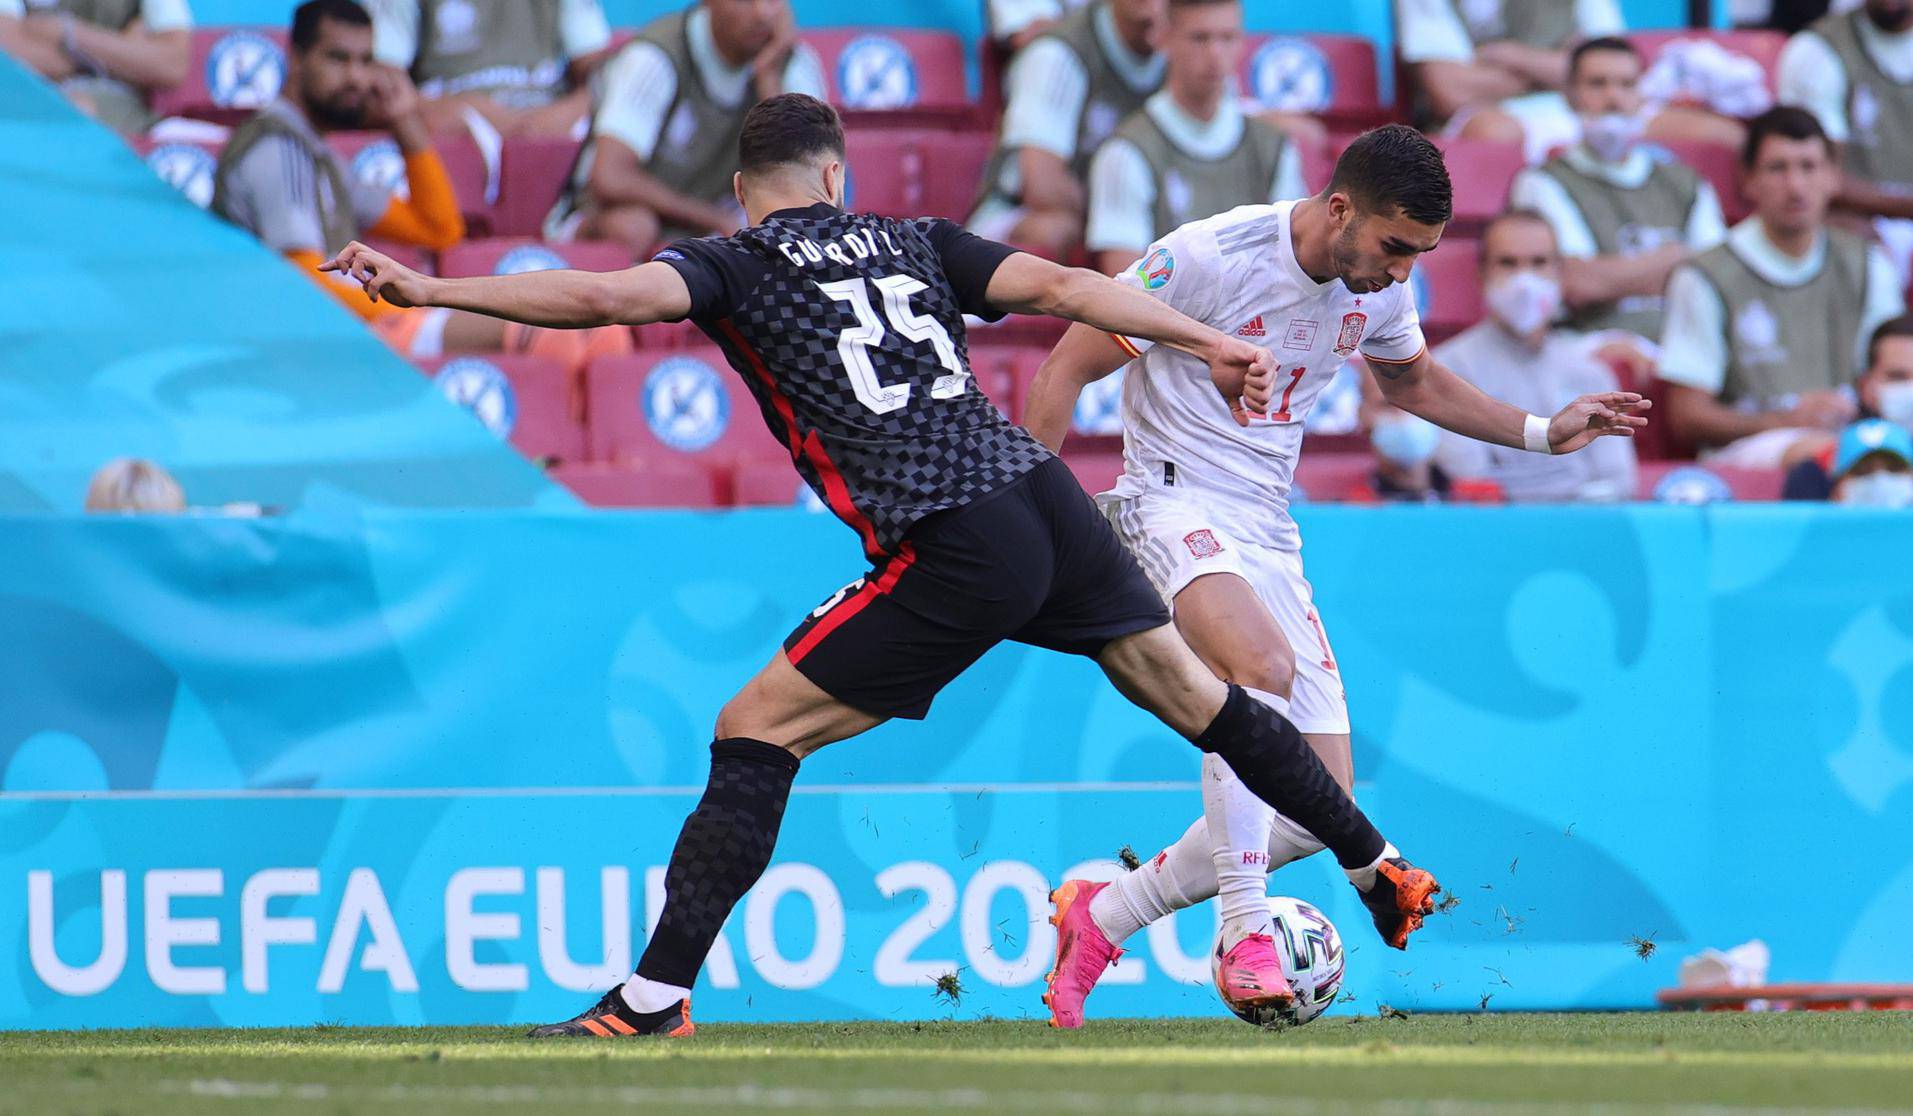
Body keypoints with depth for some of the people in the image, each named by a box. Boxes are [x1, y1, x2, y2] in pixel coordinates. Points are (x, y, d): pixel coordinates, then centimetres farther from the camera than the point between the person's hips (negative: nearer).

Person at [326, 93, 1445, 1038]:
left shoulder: (733, 265, 6)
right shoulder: (914, 240, 20)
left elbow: (606, 295, -10)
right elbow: (1059, 285, 11)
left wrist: (428, 289, -10)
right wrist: (1208, 341, 13)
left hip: (953, 554, -5)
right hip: (1047, 492, 5)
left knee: (755, 732, 1)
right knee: (1191, 691, 23)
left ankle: (658, 992, -6)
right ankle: (1384, 873, 34)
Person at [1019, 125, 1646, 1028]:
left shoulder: (1379, 292, 4)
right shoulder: (1209, 257, -17)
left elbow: (1413, 382, 26)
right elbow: (1067, 369, -10)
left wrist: (1543, 433, 16)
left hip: (1270, 535, 7)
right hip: (1175, 504, -7)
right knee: (1262, 665, -38)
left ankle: (1101, 918, 17)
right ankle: (1245, 936, -30)